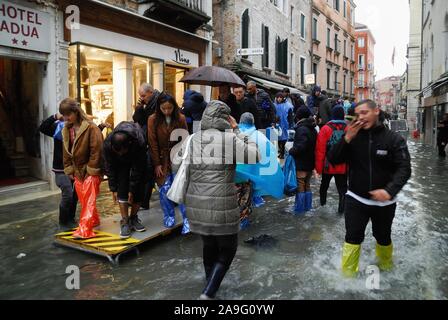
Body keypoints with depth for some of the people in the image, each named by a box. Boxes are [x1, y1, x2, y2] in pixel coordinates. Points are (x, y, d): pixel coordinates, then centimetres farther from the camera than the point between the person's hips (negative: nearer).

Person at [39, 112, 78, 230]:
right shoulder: (58, 126, -7)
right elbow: (42, 128, -21)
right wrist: (55, 116, -33)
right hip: (61, 169, -4)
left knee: (74, 194, 12)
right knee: (67, 195, -8)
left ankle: (70, 219, 29)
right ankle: (63, 222, 9)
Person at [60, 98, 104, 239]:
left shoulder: (91, 127, -17)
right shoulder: (66, 130, 6)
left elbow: (96, 150, -19)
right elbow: (66, 151, 12)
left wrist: (91, 170, -17)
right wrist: (69, 170, 8)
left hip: (91, 170, -7)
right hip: (77, 170, 7)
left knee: (89, 199, -7)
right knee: (83, 199, 13)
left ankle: (84, 229, -8)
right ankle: (94, 220, 32)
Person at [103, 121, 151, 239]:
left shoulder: (139, 143, -41)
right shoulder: (107, 144, -34)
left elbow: (137, 169, -29)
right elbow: (109, 168, -19)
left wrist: (132, 189, -24)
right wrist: (113, 189, -17)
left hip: (138, 160, -1)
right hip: (121, 163, 1)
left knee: (139, 190, -6)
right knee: (122, 190, -14)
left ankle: (133, 218, 12)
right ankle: (125, 222, -8)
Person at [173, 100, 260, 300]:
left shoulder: (191, 140, 4)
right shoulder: (230, 139, -11)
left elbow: (176, 164, 9)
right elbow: (255, 156, -5)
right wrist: (237, 131, 0)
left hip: (196, 207, 5)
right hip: (222, 209, -5)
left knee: (208, 246, 27)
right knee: (227, 251, 16)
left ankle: (211, 287, 45)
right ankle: (208, 293, 6)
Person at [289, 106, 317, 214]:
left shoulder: (301, 129, -19)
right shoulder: (313, 129, 9)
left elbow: (300, 146, -27)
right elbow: (315, 145, 14)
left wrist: (291, 151, -12)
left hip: (301, 163, -9)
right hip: (310, 162, 9)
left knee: (300, 186, 1)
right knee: (307, 185, 18)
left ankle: (299, 207, 8)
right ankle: (307, 205, 26)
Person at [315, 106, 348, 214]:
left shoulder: (325, 129, -11)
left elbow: (320, 149, -11)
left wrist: (318, 166, -4)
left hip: (328, 165, 0)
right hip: (343, 166, 0)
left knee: (324, 184, 22)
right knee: (342, 187, 10)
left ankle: (322, 201, 36)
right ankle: (342, 208, 8)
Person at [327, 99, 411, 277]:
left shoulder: (394, 139, -10)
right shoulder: (353, 137, -4)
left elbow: (404, 168, -15)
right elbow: (333, 159, -9)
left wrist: (390, 190, -32)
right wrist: (347, 138, -22)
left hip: (384, 201, 0)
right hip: (355, 199, 0)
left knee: (383, 237, 21)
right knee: (352, 238, 0)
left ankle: (386, 265, 49)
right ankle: (347, 275, 13)